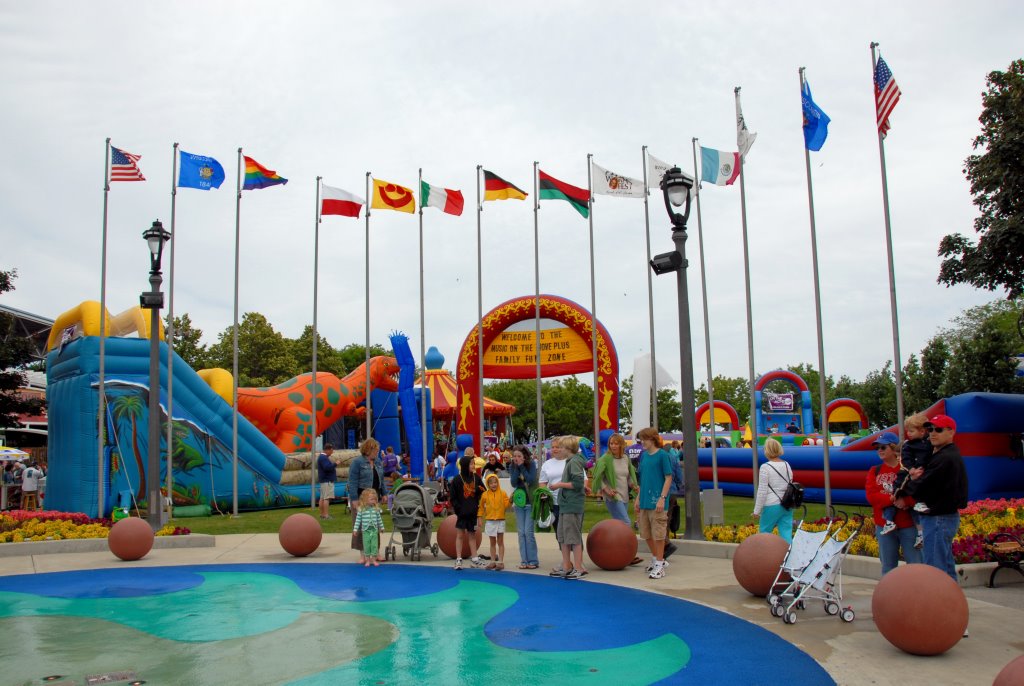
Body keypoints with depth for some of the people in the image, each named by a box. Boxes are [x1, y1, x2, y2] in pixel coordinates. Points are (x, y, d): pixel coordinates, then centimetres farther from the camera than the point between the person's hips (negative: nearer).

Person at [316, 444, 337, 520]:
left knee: (322, 498, 11)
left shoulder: (322, 457, 18)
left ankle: (322, 514, 15)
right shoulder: (324, 458, -16)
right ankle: (326, 515, -15)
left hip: (323, 480, 11)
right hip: (327, 481, -11)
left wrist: (333, 465, 13)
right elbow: (327, 467, -28)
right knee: (326, 498, -12)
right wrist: (335, 464, -19)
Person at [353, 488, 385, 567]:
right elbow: (358, 520, -4)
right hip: (365, 531, -2)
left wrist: (381, 527, 17)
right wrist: (355, 529, -6)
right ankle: (367, 560, 15)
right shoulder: (361, 510, -8)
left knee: (374, 545, 3)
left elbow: (379, 519, 10)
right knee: (366, 545, 5)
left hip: (374, 530, 2)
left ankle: (374, 560, 13)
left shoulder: (376, 509, 0)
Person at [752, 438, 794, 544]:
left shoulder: (765, 467, -12)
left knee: (764, 532, 10)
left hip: (772, 505, -5)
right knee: (787, 534, 5)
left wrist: (756, 511, -5)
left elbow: (762, 491, -12)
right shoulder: (787, 465, 6)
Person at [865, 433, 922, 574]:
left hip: (908, 525, -4)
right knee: (888, 567, 12)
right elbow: (871, 496, -4)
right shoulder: (874, 471, 8)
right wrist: (892, 499, -18)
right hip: (884, 525, 4)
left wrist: (906, 501, -30)